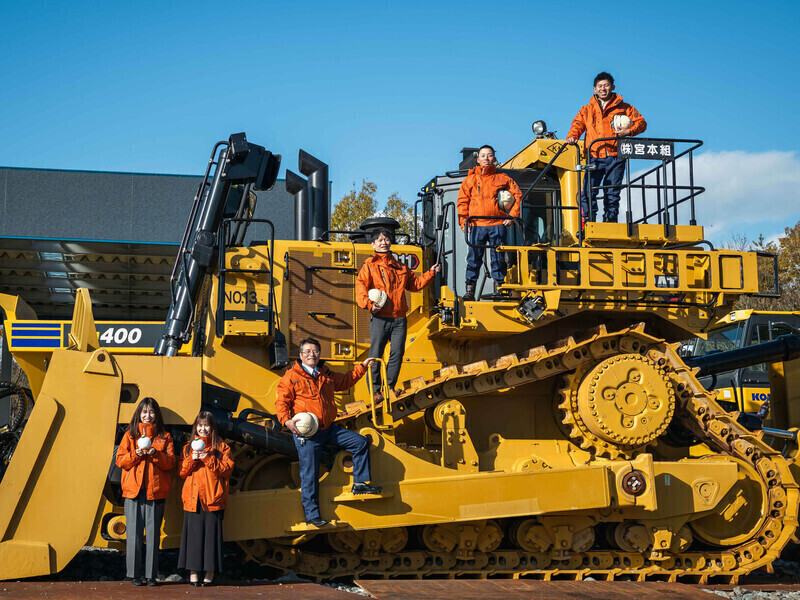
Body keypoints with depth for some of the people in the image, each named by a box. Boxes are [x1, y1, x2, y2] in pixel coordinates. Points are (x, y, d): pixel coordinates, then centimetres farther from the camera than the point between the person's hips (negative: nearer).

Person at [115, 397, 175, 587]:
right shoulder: (130, 435, 11)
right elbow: (120, 460, 5)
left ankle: (151, 575, 5)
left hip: (155, 491, 0)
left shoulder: (164, 437, 11)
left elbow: (170, 462, 3)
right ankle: (134, 574, 5)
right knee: (134, 534, -1)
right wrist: (136, 454, -11)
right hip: (133, 491, 0)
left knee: (153, 534, 0)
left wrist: (155, 454, -13)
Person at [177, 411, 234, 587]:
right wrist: (192, 459, -7)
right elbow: (182, 472, 10)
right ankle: (193, 572, 6)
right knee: (193, 532, -1)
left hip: (213, 498, -2)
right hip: (193, 498, 2)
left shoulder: (221, 447, 8)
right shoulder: (188, 447, 16)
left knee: (212, 533, -2)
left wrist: (208, 458, -12)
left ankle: (210, 573, 4)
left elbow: (227, 470, -3)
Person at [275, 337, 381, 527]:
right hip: (306, 433, -6)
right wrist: (286, 420, -24)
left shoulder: (326, 375, 15)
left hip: (328, 429, 6)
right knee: (309, 475, -6)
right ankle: (312, 515, 1)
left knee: (361, 442, 3)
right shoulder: (291, 376, -4)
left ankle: (359, 483, 12)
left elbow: (346, 381, 32)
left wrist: (362, 367, 28)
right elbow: (281, 401, -7)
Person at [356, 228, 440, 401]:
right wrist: (369, 304, -22)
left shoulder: (400, 267, 20)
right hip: (379, 317, -4)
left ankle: (390, 387, 14)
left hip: (399, 318, 4)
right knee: (376, 354, -4)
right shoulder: (369, 266, 4)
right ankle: (375, 390, 3)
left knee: (397, 353, 3)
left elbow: (415, 283, 28)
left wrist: (431, 273, 20)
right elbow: (361, 287, -8)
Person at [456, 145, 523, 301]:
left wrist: (512, 215, 2)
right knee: (473, 258, -3)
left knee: (498, 258, 2)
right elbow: (463, 202, 11)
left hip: (497, 225, 0)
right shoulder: (470, 180, 12)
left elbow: (517, 196, 11)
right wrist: (463, 221, 0)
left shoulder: (502, 178, 11)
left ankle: (498, 289, 9)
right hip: (476, 225, 0)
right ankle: (469, 290, -1)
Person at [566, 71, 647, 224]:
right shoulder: (587, 110, 20)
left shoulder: (624, 108, 15)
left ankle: (610, 220, 4)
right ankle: (587, 221, -10)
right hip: (595, 157, 0)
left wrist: (630, 131, -8)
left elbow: (641, 122, 13)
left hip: (615, 157, 0)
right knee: (589, 190, -13)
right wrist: (572, 136, -13)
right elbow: (577, 124, 10)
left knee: (612, 193, -1)